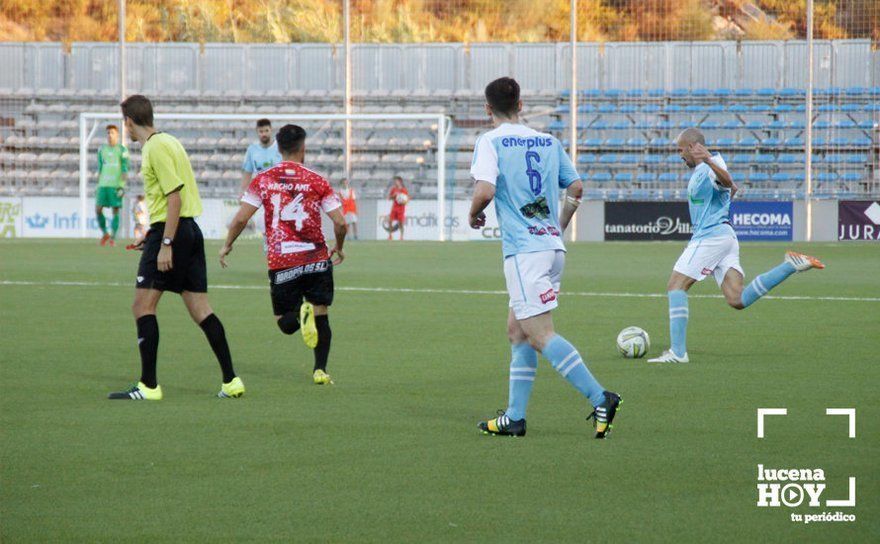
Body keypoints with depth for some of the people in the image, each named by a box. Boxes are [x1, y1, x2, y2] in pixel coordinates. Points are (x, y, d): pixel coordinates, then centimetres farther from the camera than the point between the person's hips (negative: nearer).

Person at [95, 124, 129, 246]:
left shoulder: (122, 150, 1)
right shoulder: (102, 149, 14)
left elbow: (125, 170, -2)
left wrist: (122, 185, -10)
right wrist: (98, 185, 15)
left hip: (116, 185, -4)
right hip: (103, 184, 4)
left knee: (116, 210, -3)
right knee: (98, 209, -3)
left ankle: (113, 237, 2)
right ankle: (105, 233, 15)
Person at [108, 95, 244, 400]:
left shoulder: (156, 148, -13)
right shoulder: (166, 141, 16)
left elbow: (175, 197, -19)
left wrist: (165, 244, -20)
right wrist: (154, 236, 27)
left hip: (173, 231, -9)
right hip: (191, 230, 9)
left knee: (143, 306, -5)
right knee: (200, 310, 8)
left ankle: (148, 386, -7)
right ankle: (231, 381, 6)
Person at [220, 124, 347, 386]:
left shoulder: (263, 180, 1)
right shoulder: (317, 182, 1)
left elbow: (241, 219, -3)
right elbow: (340, 222, -2)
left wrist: (226, 246, 14)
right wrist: (339, 248, 17)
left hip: (281, 264, 0)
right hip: (317, 260, 0)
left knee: (285, 323, 11)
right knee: (321, 316, 11)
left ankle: (301, 314, -23)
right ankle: (320, 370, -1)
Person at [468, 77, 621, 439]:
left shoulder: (490, 142, -5)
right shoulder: (549, 142, 13)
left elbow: (485, 191, -17)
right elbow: (576, 187, 17)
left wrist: (474, 215, 4)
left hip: (523, 249, -7)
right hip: (553, 246, 7)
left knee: (540, 335, -9)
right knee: (517, 329, 15)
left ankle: (599, 398, -22)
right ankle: (514, 417, 13)